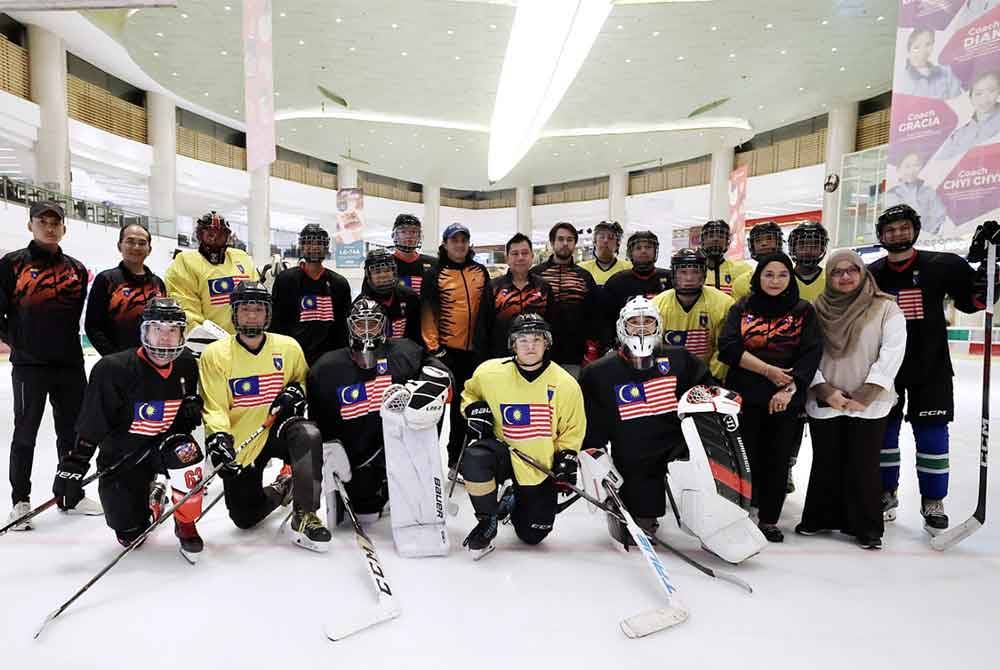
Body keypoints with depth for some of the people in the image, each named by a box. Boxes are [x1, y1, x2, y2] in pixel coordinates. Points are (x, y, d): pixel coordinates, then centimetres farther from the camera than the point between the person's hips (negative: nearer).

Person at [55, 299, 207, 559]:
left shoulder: (187, 365, -7)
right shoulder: (113, 369, -21)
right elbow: (90, 427, -16)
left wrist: (192, 408, -9)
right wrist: (71, 468, -18)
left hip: (166, 442, 2)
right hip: (121, 454, -1)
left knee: (186, 453, -35)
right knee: (130, 535, -2)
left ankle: (186, 526, -10)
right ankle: (152, 492, 34)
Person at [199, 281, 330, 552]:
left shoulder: (288, 347, 0)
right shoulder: (215, 354, -4)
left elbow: (304, 380, 14)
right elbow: (213, 406, -7)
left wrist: (296, 392, -9)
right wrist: (218, 436, -25)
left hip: (279, 429, 0)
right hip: (240, 442, 0)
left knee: (308, 435, -36)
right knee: (245, 518, 1)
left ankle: (305, 514, -21)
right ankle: (281, 488, 34)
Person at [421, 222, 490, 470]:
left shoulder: (480, 271, 8)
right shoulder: (436, 274, -4)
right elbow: (428, 312, -7)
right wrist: (433, 346, -12)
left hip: (475, 349, 4)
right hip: (446, 349, -4)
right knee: (455, 403, 5)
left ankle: (456, 458, 29)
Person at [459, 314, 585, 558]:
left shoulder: (566, 384, -11)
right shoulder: (489, 372, -13)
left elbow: (573, 429, 3)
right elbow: (469, 392, 10)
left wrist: (567, 458, -9)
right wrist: (475, 409, -10)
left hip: (543, 468, 1)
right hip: (504, 453, -1)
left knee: (532, 536, 6)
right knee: (475, 459, -36)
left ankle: (514, 501, 41)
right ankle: (487, 522, -8)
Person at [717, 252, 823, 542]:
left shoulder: (804, 311, 6)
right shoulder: (742, 309, 7)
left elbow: (811, 353, -4)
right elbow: (728, 347, -6)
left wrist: (789, 389, -15)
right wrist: (768, 370, -13)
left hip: (785, 401, 1)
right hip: (744, 398, 0)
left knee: (777, 461, 7)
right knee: (744, 459, 1)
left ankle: (769, 521, 20)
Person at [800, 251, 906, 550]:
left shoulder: (885, 308, -2)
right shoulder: (817, 310, 4)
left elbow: (891, 353, -9)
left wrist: (865, 396, -14)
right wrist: (826, 391, -10)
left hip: (869, 405, -2)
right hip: (824, 403, 2)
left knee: (863, 466, 3)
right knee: (825, 464, 12)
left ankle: (867, 528, 18)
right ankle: (820, 518, 27)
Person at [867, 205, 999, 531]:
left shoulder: (942, 265, -2)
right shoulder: (870, 275, 3)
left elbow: (971, 300, -4)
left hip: (931, 369, -2)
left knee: (931, 435, 2)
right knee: (883, 432, 9)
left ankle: (933, 502, 17)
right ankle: (886, 493, 25)